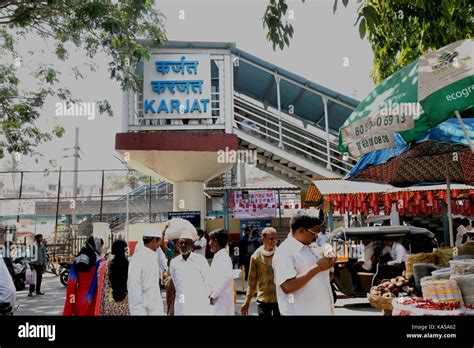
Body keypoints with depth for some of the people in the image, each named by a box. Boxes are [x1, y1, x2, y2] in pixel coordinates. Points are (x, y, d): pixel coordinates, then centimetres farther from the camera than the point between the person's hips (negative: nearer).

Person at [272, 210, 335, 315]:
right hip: (301, 312, -9)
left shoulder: (309, 249, 12)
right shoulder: (285, 252, -16)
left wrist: (326, 265, 1)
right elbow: (287, 286, -28)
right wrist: (317, 267, -24)